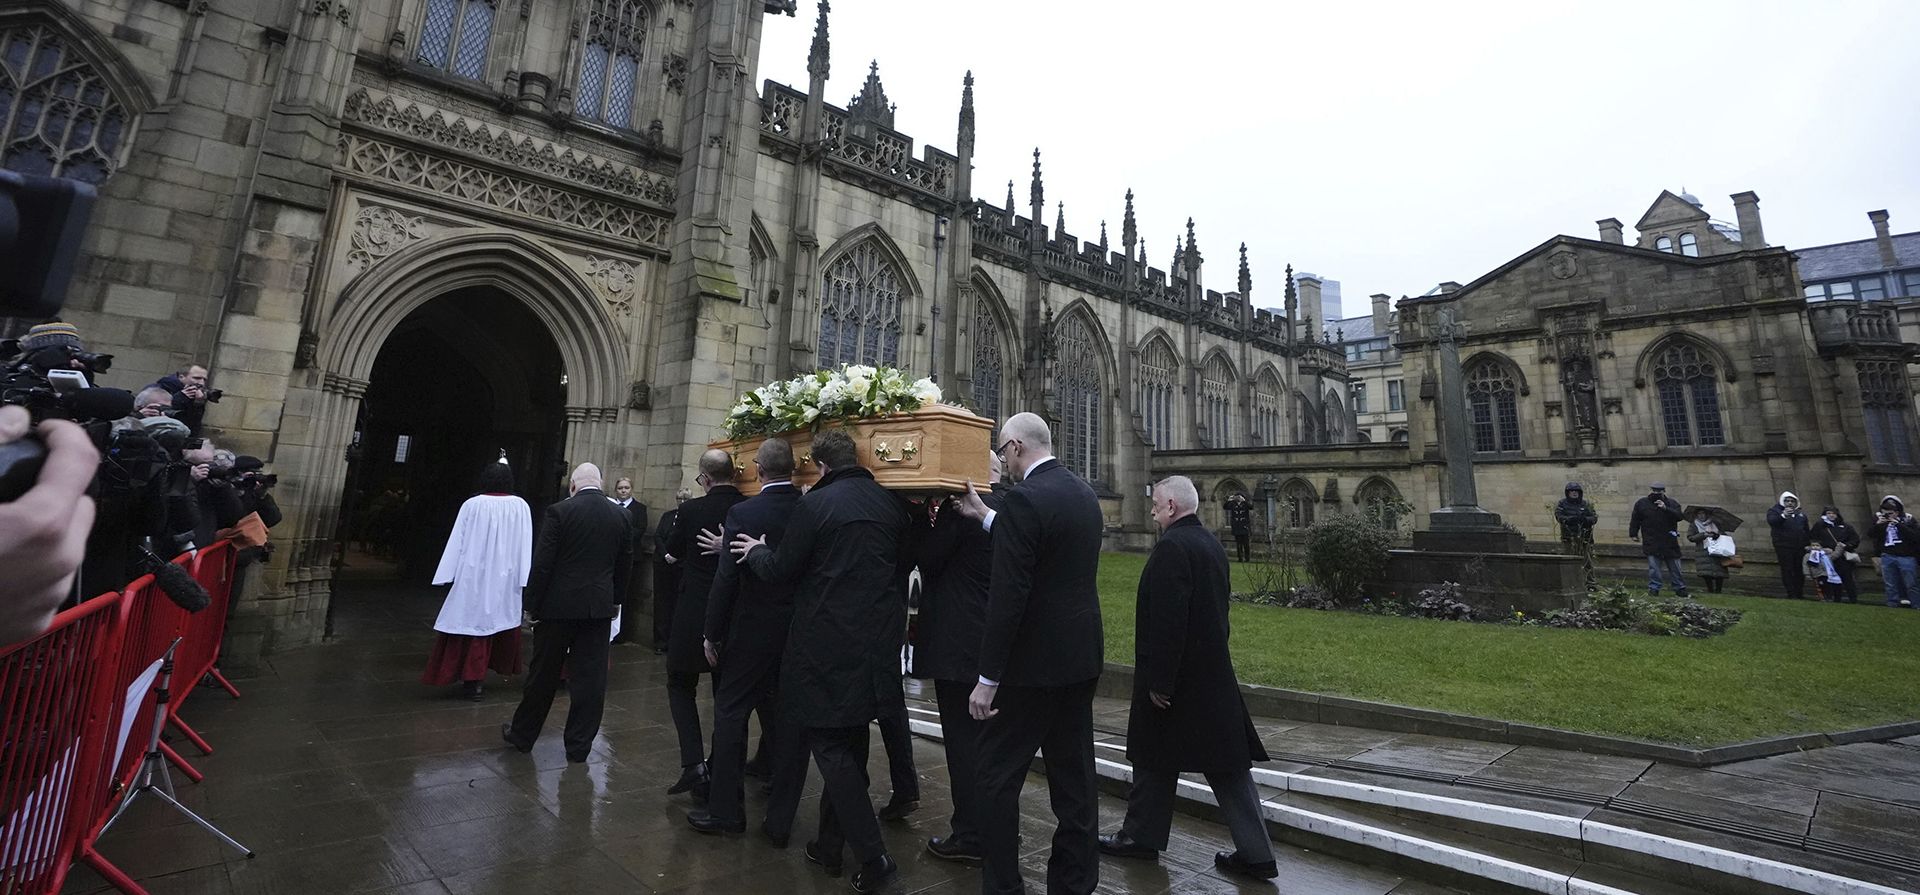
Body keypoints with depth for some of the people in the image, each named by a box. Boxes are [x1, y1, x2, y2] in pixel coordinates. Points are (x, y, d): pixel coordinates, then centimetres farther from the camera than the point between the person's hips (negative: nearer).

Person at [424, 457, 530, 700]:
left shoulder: (472, 505, -9)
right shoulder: (520, 506, -5)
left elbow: (457, 542, -5)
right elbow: (525, 545, -4)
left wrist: (447, 576, 1)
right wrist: (523, 579, 0)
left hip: (474, 576, -2)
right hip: (505, 579, 2)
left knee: (472, 623, 7)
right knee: (493, 623, 15)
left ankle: (471, 679, 10)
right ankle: (474, 678, 23)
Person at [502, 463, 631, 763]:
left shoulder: (559, 512, -9)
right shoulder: (622, 516, 1)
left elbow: (542, 564, -9)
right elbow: (625, 565, 7)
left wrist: (533, 604, 1)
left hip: (559, 605, -2)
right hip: (600, 607, 2)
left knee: (543, 675, 13)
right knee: (590, 678, 7)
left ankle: (522, 735, 30)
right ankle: (579, 745, 14)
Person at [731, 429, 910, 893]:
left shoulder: (815, 504, -13)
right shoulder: (891, 503, 2)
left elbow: (781, 569, -7)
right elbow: (903, 564, 11)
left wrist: (757, 552, 13)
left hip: (828, 645, -6)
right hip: (877, 643, 6)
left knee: (830, 747, 5)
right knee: (850, 742, 18)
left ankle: (872, 857, 4)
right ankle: (830, 845, 31)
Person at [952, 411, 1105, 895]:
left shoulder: (1025, 499, -18)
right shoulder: (1084, 493, 8)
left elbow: (1008, 595, -21)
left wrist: (988, 680, -16)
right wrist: (985, 516, 22)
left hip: (1033, 663, -8)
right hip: (1081, 657, 9)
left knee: (998, 777, 6)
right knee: (1074, 774, 16)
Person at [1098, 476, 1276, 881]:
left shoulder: (1171, 547, -20)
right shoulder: (1212, 544, 9)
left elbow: (1167, 620, -24)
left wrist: (1158, 681, -19)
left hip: (1178, 679, -8)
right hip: (1215, 676, 8)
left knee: (1155, 761, 10)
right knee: (1227, 764, 12)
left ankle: (1140, 837, 26)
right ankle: (1255, 854, 18)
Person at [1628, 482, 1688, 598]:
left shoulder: (1672, 503, 4)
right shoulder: (1641, 503, 5)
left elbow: (1679, 516, -13)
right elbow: (1635, 520, 10)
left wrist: (1666, 509, -26)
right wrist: (1634, 533, 7)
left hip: (1670, 542, 1)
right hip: (1651, 543, -1)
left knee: (1675, 566, 10)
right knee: (1653, 567, -5)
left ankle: (1680, 588, 21)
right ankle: (1654, 588, 1)